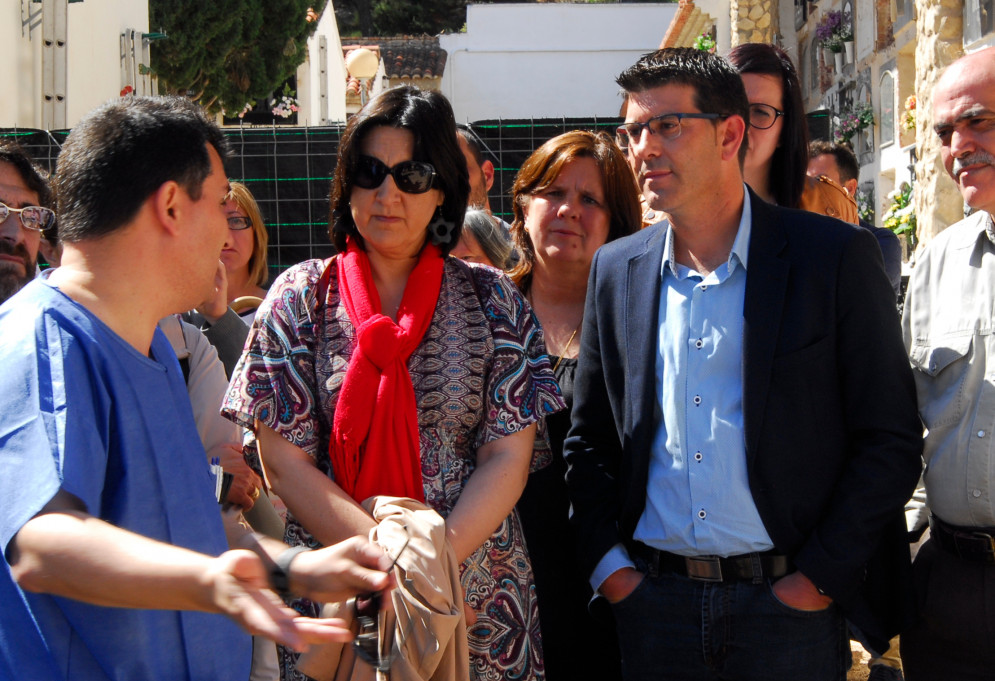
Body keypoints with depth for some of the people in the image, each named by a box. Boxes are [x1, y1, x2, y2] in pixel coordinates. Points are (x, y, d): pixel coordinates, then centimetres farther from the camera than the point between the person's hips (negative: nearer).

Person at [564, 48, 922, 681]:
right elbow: (588, 439, 12)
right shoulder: (616, 270, 6)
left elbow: (892, 439, -5)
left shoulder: (836, 257, -5)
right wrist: (608, 565, 0)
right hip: (652, 603, 3)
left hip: (790, 605, -3)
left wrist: (819, 577, -10)